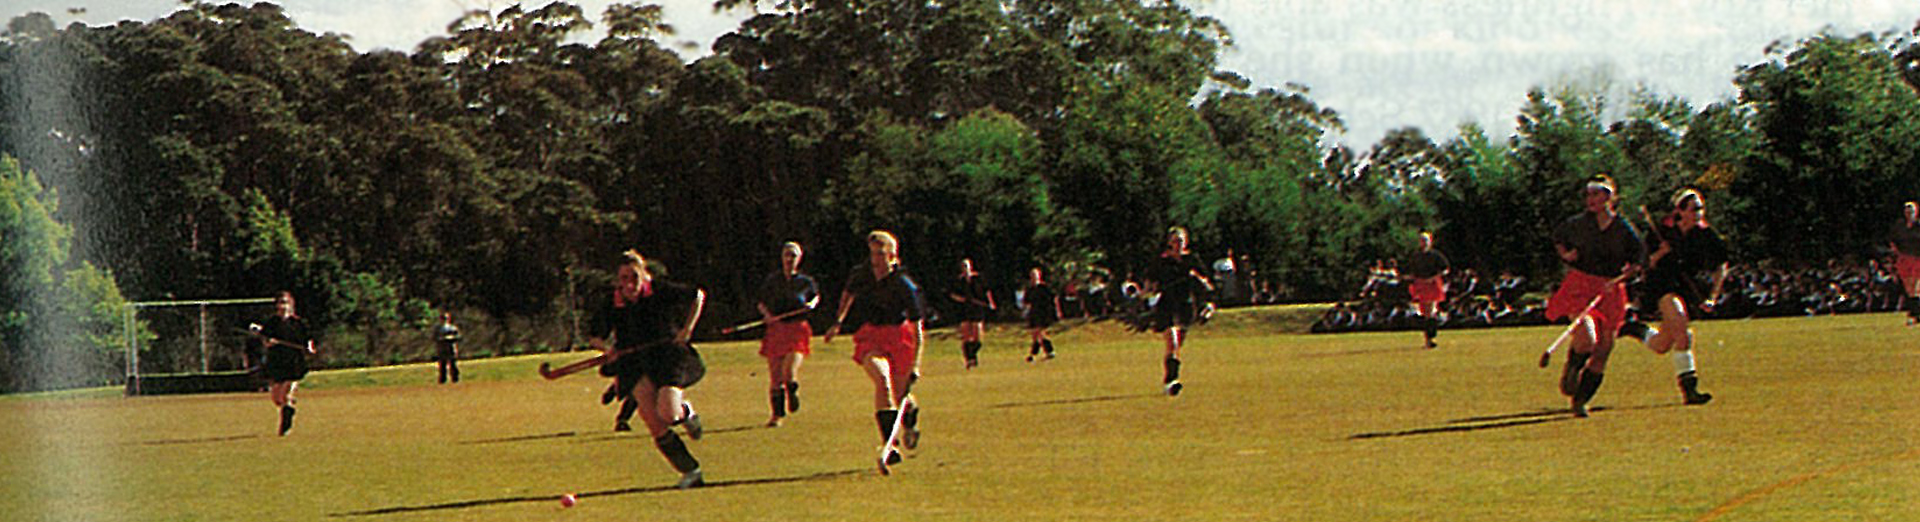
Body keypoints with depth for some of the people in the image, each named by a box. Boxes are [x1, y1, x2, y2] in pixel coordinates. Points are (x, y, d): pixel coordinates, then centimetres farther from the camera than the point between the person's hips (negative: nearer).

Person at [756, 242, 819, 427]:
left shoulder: (805, 281, 5)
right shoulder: (773, 279, 5)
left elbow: (816, 295, 24)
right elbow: (760, 302, 13)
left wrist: (812, 304, 3)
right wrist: (766, 313, -6)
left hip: (797, 330, -1)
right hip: (776, 329, 1)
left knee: (790, 374, -17)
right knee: (775, 377, -1)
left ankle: (792, 392, 19)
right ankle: (777, 414, 13)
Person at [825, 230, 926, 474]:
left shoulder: (904, 285, -15)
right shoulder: (861, 275, -6)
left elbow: (918, 330, -12)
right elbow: (848, 293, 21)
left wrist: (915, 365, -17)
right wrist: (838, 321, 22)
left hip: (899, 336, -1)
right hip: (870, 336, 1)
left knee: (899, 393, 4)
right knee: (882, 379, -25)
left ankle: (911, 412, 46)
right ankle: (890, 445, -29)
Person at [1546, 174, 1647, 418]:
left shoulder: (1623, 229, 0)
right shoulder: (1578, 223, 1)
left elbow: (1638, 260, 6)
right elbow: (1558, 237, 20)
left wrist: (1618, 278, -9)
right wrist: (1565, 254, -1)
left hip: (1610, 292, 2)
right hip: (1579, 286, -2)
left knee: (1602, 353, 0)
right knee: (1586, 340, -24)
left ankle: (1580, 402, 14)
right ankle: (1571, 370, 9)